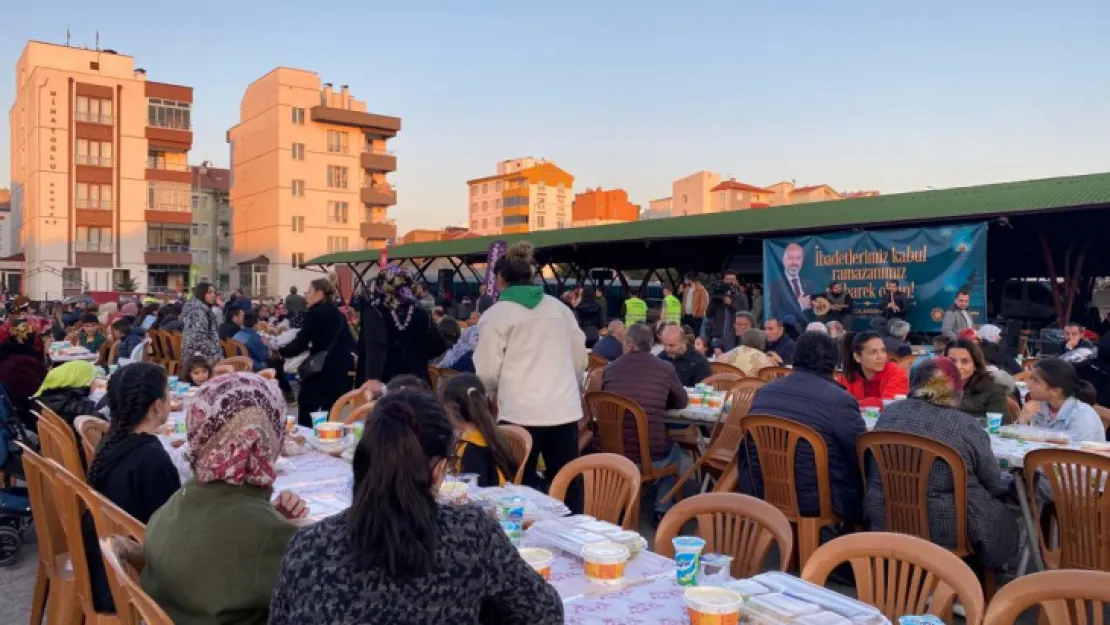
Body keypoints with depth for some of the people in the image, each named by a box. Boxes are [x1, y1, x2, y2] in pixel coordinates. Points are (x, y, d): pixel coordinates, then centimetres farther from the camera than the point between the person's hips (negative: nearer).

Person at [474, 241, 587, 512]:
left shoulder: (496, 314, -3)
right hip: (564, 409, 4)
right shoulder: (560, 307, 9)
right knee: (567, 486, 10)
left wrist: (498, 390, 16)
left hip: (521, 413, -4)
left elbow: (488, 372, -5)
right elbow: (580, 360, 15)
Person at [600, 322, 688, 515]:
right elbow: (682, 402, 12)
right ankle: (662, 509, 25)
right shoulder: (665, 368, -4)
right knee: (674, 449, 31)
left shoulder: (610, 368, 1)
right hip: (652, 458, -1)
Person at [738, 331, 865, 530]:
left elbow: (744, 451, 13)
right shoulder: (840, 400, -13)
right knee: (862, 488, 17)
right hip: (814, 503, -6)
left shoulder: (763, 392, 4)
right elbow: (864, 458, -6)